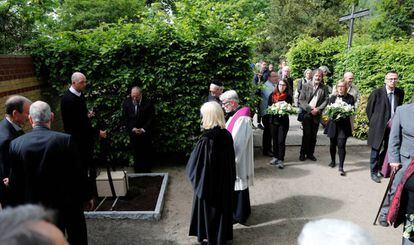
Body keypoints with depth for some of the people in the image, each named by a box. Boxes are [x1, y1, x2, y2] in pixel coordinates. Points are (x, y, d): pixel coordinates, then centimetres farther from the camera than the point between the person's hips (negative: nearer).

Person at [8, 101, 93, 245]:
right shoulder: (65, 140, -19)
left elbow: (15, 182, -2)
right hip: (69, 204, -2)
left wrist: (21, 205, 12)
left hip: (37, 208, 3)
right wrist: (87, 197, 2)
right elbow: (78, 174, -12)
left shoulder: (16, 144, -10)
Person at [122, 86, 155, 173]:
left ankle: (147, 171, 18)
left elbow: (151, 118, -5)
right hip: (133, 132, 1)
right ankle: (137, 171, 15)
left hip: (145, 133, -1)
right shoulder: (126, 103, -3)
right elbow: (125, 118, 1)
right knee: (136, 153, 5)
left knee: (146, 153, 5)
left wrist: (144, 129, -12)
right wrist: (132, 128, -9)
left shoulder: (148, 103, -10)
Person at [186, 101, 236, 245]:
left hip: (209, 182, -5)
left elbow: (194, 166, -18)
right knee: (223, 208, 21)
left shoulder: (205, 141, -26)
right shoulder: (227, 136, -8)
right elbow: (231, 161, 3)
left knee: (209, 211, 14)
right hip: (225, 182, 6)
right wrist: (230, 180, 14)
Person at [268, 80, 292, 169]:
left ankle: (281, 160, 3)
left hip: (284, 121, -2)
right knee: (275, 140, 12)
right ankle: (275, 157, 26)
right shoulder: (272, 95, 3)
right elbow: (268, 106, 5)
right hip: (273, 120, 2)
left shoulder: (288, 96, 0)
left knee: (281, 141, -4)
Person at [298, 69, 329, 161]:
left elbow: (326, 100, 2)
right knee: (306, 134, -4)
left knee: (314, 135, 6)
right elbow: (301, 100, -3)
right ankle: (303, 153, 9)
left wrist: (318, 109, -12)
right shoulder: (306, 86, 1)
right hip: (306, 113, -2)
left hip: (317, 114, 2)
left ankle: (310, 153, 17)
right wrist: (310, 109, -13)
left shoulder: (324, 88, 7)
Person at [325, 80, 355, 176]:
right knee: (333, 144, 15)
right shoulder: (332, 97, 8)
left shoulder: (350, 98, 1)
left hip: (344, 125, -3)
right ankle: (333, 161, 37)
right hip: (333, 124, 3)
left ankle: (341, 167, -4)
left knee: (341, 145, -9)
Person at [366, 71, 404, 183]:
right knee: (376, 150, 5)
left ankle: (381, 168, 32)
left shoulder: (400, 93, 2)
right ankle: (374, 173, 17)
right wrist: (373, 122, 2)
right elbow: (369, 109, -2)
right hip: (379, 126, -4)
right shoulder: (377, 93, -11)